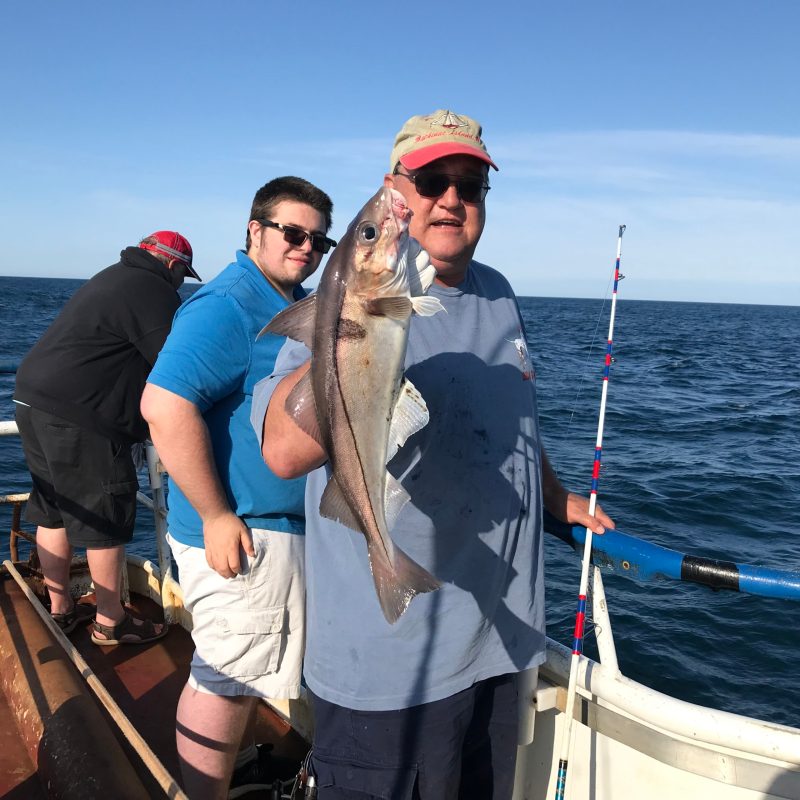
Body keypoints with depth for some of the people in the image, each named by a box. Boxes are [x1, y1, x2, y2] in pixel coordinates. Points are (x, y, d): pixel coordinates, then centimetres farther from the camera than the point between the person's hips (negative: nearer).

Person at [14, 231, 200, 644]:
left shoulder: (115, 278, 22)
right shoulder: (154, 291, -10)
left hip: (35, 401, 11)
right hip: (77, 419, -10)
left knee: (53, 512, 16)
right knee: (106, 518, 1)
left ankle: (59, 609, 29)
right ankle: (110, 622, 13)